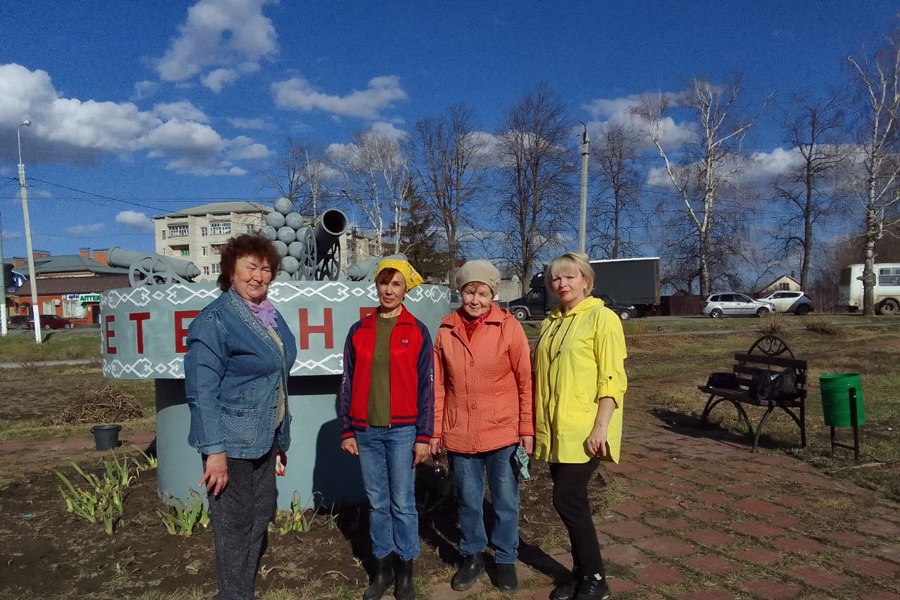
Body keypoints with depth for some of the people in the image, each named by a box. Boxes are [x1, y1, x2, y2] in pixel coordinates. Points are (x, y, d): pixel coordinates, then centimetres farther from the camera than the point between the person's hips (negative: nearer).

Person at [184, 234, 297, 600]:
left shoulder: (271, 316, 8)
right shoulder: (214, 320, -15)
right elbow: (201, 391, -19)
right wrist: (215, 450, -23)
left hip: (263, 440, 8)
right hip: (231, 443, -8)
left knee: (260, 519, 19)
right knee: (234, 529, 4)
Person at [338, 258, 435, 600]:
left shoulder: (417, 332, -1)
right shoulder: (359, 331, 4)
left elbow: (426, 386, -2)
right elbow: (348, 384, 6)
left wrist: (423, 435, -5)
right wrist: (346, 431, 3)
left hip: (402, 430, -2)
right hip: (366, 431, 2)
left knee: (402, 502, 6)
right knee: (377, 502, 12)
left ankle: (404, 571, 23)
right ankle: (382, 568, 27)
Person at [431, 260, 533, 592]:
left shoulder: (508, 326, -8)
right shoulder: (445, 330, -1)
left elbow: (525, 381, -5)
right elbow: (438, 385, 3)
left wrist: (527, 428, -5)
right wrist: (435, 430, 5)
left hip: (503, 432, -2)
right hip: (459, 435, 2)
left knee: (505, 502, 12)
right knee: (468, 501, 16)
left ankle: (505, 559, 33)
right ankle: (472, 556, 37)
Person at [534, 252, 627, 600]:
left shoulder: (602, 318, -8)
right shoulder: (550, 322, 13)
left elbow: (612, 380, -14)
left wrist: (600, 427, -20)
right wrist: (537, 423, 15)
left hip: (584, 431, -6)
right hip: (554, 430, 7)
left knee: (567, 500, -6)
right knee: (572, 502, 13)